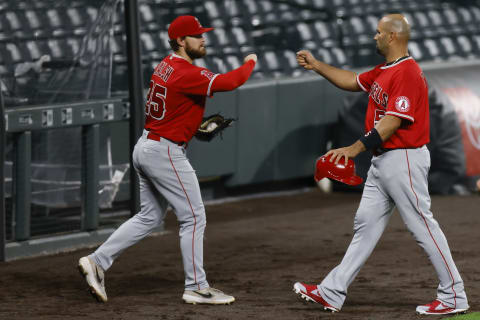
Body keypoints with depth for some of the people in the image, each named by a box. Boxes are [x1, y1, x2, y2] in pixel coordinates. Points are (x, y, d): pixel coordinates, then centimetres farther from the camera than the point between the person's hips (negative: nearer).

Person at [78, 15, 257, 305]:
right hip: (165, 152, -10)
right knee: (193, 218, -2)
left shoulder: (166, 65, 9)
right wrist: (250, 63, -10)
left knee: (149, 217, 18)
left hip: (146, 148, 10)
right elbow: (229, 83, -29)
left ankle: (98, 261, 13)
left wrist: (196, 125, 6)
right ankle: (196, 288, 2)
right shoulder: (188, 74, -20)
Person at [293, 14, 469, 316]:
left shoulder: (408, 73, -19)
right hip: (382, 161, 10)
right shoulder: (383, 72, 13)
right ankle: (332, 293, 12)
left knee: (423, 227, -5)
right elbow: (352, 81, 29)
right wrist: (316, 65, 23)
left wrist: (355, 149, -28)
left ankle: (454, 296, 2)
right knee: (366, 225, 10)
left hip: (404, 160, -10)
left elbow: (393, 122, -25)